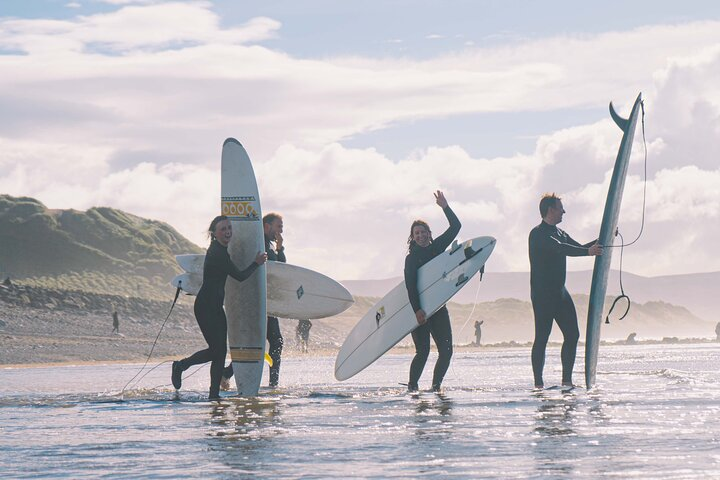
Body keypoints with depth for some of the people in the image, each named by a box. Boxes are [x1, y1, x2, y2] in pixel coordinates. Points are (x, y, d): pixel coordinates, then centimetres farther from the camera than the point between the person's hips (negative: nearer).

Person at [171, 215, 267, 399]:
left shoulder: (220, 250, 13)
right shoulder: (217, 253, -18)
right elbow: (240, 276, -13)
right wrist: (257, 263, 2)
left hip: (216, 307, 10)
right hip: (206, 306, -10)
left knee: (221, 351, 6)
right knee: (216, 350, -8)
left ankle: (215, 393, 9)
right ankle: (181, 365, 12)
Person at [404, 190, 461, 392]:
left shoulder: (436, 247, 11)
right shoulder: (411, 258, -3)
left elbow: (455, 227, 10)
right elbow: (410, 286, -13)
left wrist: (445, 207, 2)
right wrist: (417, 310, -23)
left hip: (439, 307, 5)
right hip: (420, 310, -5)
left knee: (446, 350, -3)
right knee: (423, 351, -14)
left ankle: (436, 386, 6)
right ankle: (412, 386, -4)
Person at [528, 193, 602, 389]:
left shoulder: (559, 233, 19)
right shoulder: (538, 234, -12)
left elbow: (578, 248, 23)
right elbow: (560, 248, -27)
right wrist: (589, 251, -35)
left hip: (560, 291, 9)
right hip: (542, 293, -9)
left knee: (572, 334, 2)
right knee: (542, 337, -8)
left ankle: (567, 380, 6)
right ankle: (538, 384, -6)